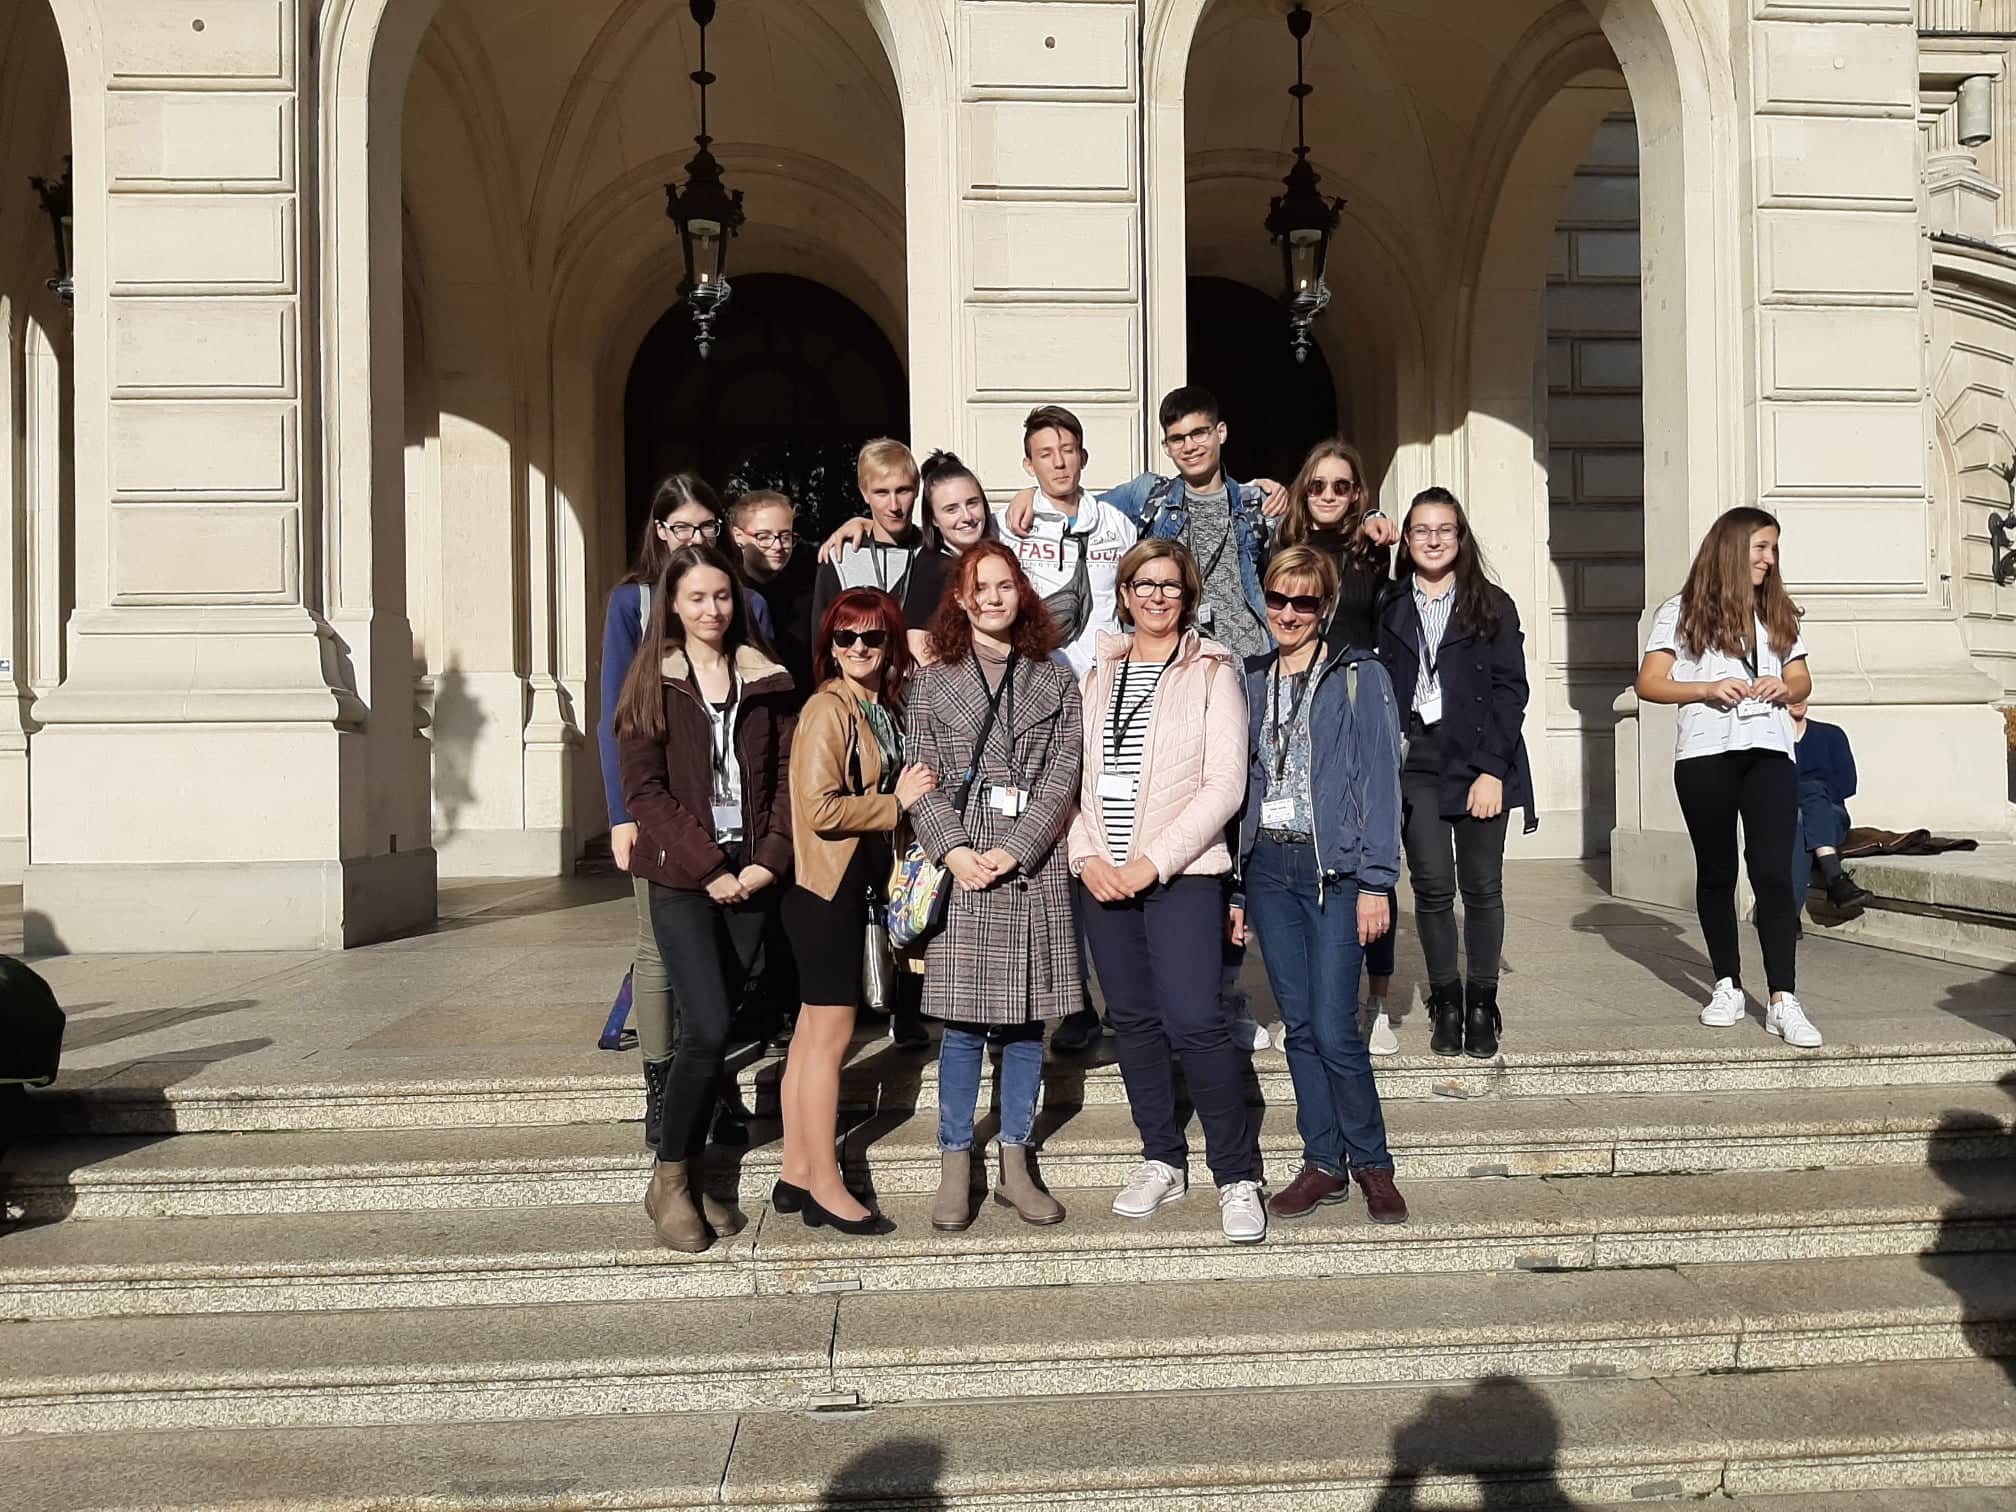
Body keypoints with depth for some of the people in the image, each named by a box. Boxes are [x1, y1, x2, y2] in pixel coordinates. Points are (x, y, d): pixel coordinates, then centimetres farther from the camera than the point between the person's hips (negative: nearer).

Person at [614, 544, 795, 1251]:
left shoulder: (766, 680, 11)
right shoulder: (653, 683, 2)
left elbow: (787, 775, 7)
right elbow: (643, 788, -4)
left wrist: (768, 859, -6)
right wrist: (709, 864, -11)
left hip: (753, 877, 3)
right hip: (682, 878, -3)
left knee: (712, 1028, 4)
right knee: (708, 1028, -12)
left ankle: (690, 1173, 17)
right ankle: (670, 1180, 4)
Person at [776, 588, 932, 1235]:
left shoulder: (885, 708, 12)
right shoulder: (828, 709, -14)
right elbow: (820, 809, -22)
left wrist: (907, 792, 4)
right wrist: (896, 803, -13)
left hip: (854, 882, 9)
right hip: (825, 884, -9)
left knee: (814, 1030, 13)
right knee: (831, 1033, -3)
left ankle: (796, 1175, 22)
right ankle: (825, 1186, 7)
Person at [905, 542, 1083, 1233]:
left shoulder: (1055, 681, 9)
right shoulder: (933, 682, 8)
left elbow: (1061, 779, 1)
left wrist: (1012, 851, -11)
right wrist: (954, 851, -13)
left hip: (1033, 872, 1)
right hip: (961, 873, -1)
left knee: (1027, 1021, 6)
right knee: (962, 1025, 1)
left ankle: (1016, 1163, 18)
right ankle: (955, 1168, 12)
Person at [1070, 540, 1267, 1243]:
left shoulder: (1212, 671, 0)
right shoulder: (1099, 675, 13)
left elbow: (1225, 785, -8)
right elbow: (1075, 776, 11)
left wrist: (1153, 861, -13)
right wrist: (1086, 856, -5)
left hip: (1182, 873, -4)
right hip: (1104, 878, 5)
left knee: (1194, 1021, -12)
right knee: (1133, 1020, 9)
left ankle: (1238, 1175, 1)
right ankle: (1162, 1159, 23)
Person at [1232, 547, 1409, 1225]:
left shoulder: (1360, 676, -1)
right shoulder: (1252, 682, 13)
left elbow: (1379, 782, -5)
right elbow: (1242, 784, 14)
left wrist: (1376, 883, -11)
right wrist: (1235, 887, 10)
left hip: (1334, 867, -4)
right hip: (1267, 867, 5)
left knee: (1334, 1029, -8)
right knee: (1299, 1024, 7)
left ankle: (1372, 1163, 10)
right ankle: (1323, 1162, 18)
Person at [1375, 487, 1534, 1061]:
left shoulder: (1492, 605, 5)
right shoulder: (1392, 612, 10)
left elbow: (1510, 689, 0)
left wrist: (1492, 769, -9)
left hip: (1479, 762, -1)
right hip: (1416, 764, 1)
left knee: (1482, 887, 2)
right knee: (1432, 887, -4)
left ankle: (1482, 1004, 13)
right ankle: (1445, 1002, 9)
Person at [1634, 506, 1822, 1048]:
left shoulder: (1778, 612, 15)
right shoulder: (1683, 612, 4)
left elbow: (1802, 681, 20)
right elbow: (1649, 684, 0)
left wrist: (1785, 687, -3)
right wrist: (1707, 689, -15)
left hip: (1769, 751, 2)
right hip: (1705, 753, -2)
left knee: (1773, 871, -8)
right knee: (1716, 872, 8)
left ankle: (1783, 1000, -10)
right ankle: (1727, 986, 20)